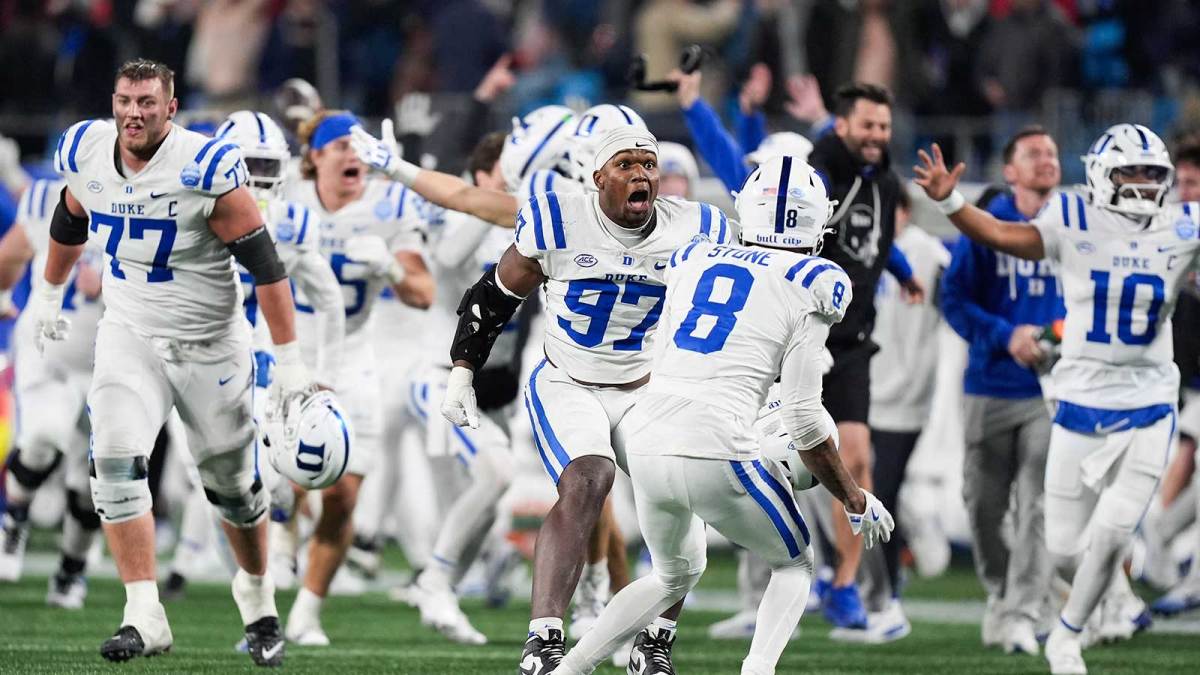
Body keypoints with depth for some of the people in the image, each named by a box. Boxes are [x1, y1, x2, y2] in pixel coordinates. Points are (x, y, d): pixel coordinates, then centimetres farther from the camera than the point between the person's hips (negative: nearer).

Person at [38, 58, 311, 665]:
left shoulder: (205, 171, -22)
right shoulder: (86, 155, -7)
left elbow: (265, 265, -18)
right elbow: (70, 222, 17)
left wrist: (290, 361, -18)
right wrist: (48, 293, 30)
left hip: (208, 342, -3)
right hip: (128, 335, 3)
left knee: (231, 482, 10)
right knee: (115, 464, -17)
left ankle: (257, 596, 35)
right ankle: (143, 615, -16)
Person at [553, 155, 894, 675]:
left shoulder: (693, 261, 16)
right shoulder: (809, 287, 1)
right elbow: (804, 421, -1)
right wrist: (855, 501, 12)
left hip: (649, 447, 5)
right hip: (717, 455, -5)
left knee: (675, 574, 31)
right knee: (794, 564, 21)